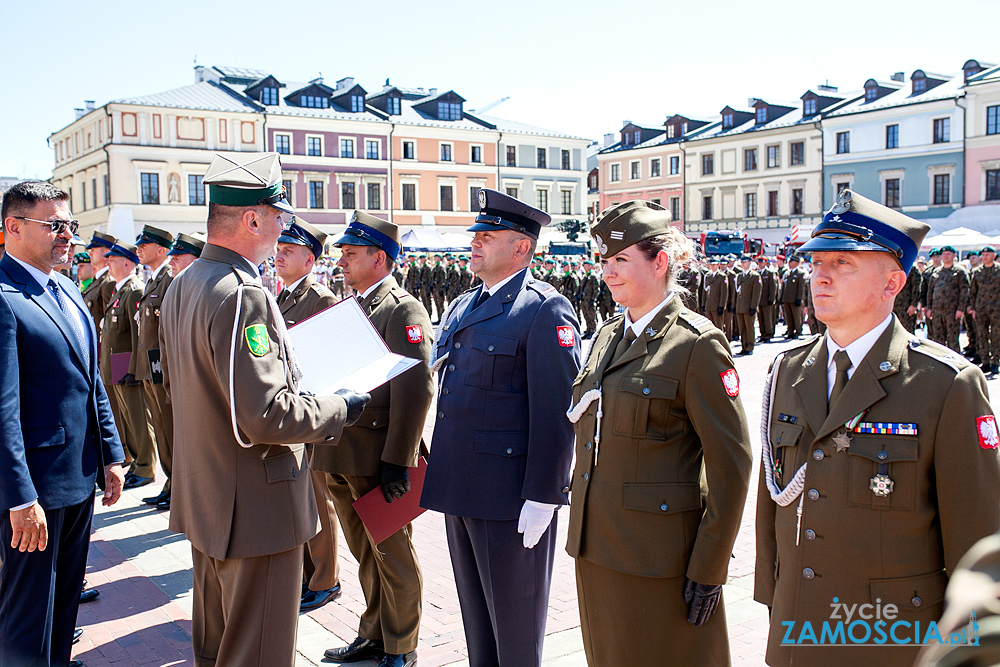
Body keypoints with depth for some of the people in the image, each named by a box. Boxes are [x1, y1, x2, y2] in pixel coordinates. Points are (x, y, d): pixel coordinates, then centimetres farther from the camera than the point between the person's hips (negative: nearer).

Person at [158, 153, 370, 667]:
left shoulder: (182, 286, 7)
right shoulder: (243, 295, -25)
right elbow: (266, 417, -29)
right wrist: (340, 408, -14)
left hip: (203, 497, 10)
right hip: (256, 508, -10)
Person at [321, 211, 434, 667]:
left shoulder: (403, 310, -13)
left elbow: (415, 391, -20)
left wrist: (396, 462, -22)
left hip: (378, 458, -8)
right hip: (342, 458, 8)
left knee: (393, 554, 7)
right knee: (365, 554, 20)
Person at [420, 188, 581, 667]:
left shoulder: (546, 311, -13)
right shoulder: (461, 307, 13)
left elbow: (556, 413, -17)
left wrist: (542, 498, -19)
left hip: (512, 496, -8)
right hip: (461, 490, 8)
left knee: (515, 623, 8)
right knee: (476, 614, 21)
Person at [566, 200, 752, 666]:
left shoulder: (697, 344, -13)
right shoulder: (607, 335, 10)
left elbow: (731, 463, -14)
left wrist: (709, 568, -14)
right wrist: (583, 525, 17)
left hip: (658, 555, -7)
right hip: (596, 548, 7)